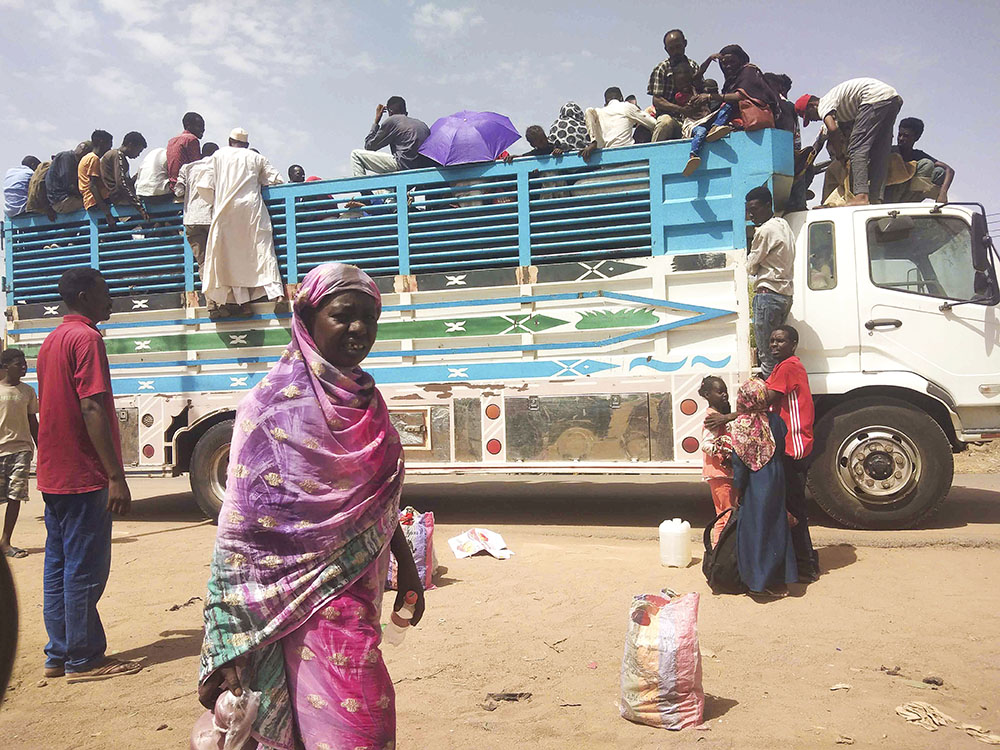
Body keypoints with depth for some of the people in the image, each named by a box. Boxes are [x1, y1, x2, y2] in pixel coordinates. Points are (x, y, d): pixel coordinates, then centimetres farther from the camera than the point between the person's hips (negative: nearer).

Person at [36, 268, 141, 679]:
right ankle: (83, 659, 7)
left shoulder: (51, 340, 17)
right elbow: (92, 408, -21)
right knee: (85, 569, -2)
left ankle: (58, 655, 20)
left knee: (59, 565, 13)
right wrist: (116, 476, -22)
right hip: (83, 476, -10)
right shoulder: (86, 338, -13)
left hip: (53, 475, 10)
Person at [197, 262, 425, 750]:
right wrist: (229, 651, -16)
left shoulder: (366, 399, 7)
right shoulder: (274, 404, -14)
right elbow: (241, 528, -15)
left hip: (361, 592, 7)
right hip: (309, 597, -6)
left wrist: (407, 568, 19)